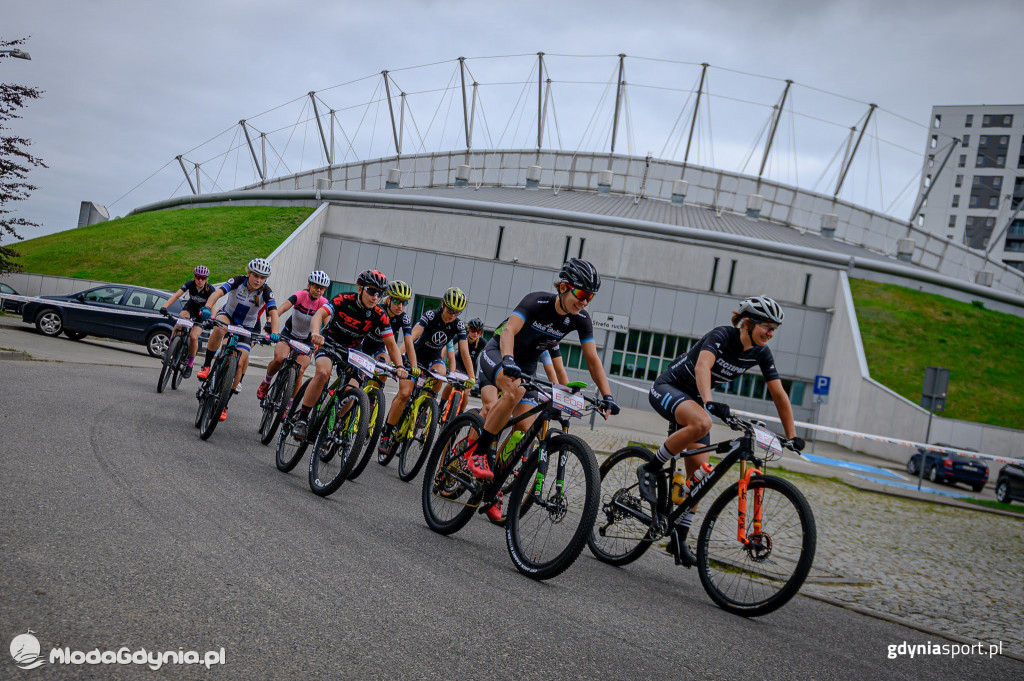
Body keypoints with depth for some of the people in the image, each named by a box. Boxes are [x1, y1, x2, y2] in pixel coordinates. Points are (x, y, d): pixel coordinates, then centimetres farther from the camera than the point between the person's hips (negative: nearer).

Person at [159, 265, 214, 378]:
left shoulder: (210, 290, -25)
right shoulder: (190, 284, -21)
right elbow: (176, 295, -30)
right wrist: (165, 306, -45)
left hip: (202, 313, -2)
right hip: (190, 307, 2)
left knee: (193, 336, -22)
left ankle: (190, 365, -3)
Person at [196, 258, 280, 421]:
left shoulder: (266, 292, -21)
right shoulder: (238, 281, -22)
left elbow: (274, 313, -32)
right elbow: (218, 292, -37)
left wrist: (274, 333, -49)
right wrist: (207, 307, -56)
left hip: (246, 327, 1)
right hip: (228, 315, -1)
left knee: (240, 363, -11)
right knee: (219, 329, -39)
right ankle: (206, 365, -19)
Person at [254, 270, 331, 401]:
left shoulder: (323, 303, -13)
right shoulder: (300, 295, -18)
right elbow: (282, 308, -32)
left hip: (306, 341, 1)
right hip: (288, 334, -1)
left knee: (299, 372, -14)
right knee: (279, 359, -28)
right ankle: (266, 382, 3)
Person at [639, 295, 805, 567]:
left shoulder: (761, 353, -5)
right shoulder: (722, 335, -24)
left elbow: (779, 394, -1)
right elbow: (702, 366, -42)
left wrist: (792, 435, -5)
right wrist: (709, 402, -58)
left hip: (693, 400, 7)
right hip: (667, 388, -7)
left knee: (699, 472, -3)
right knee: (701, 423, -39)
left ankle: (679, 539, 8)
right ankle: (649, 470, -20)